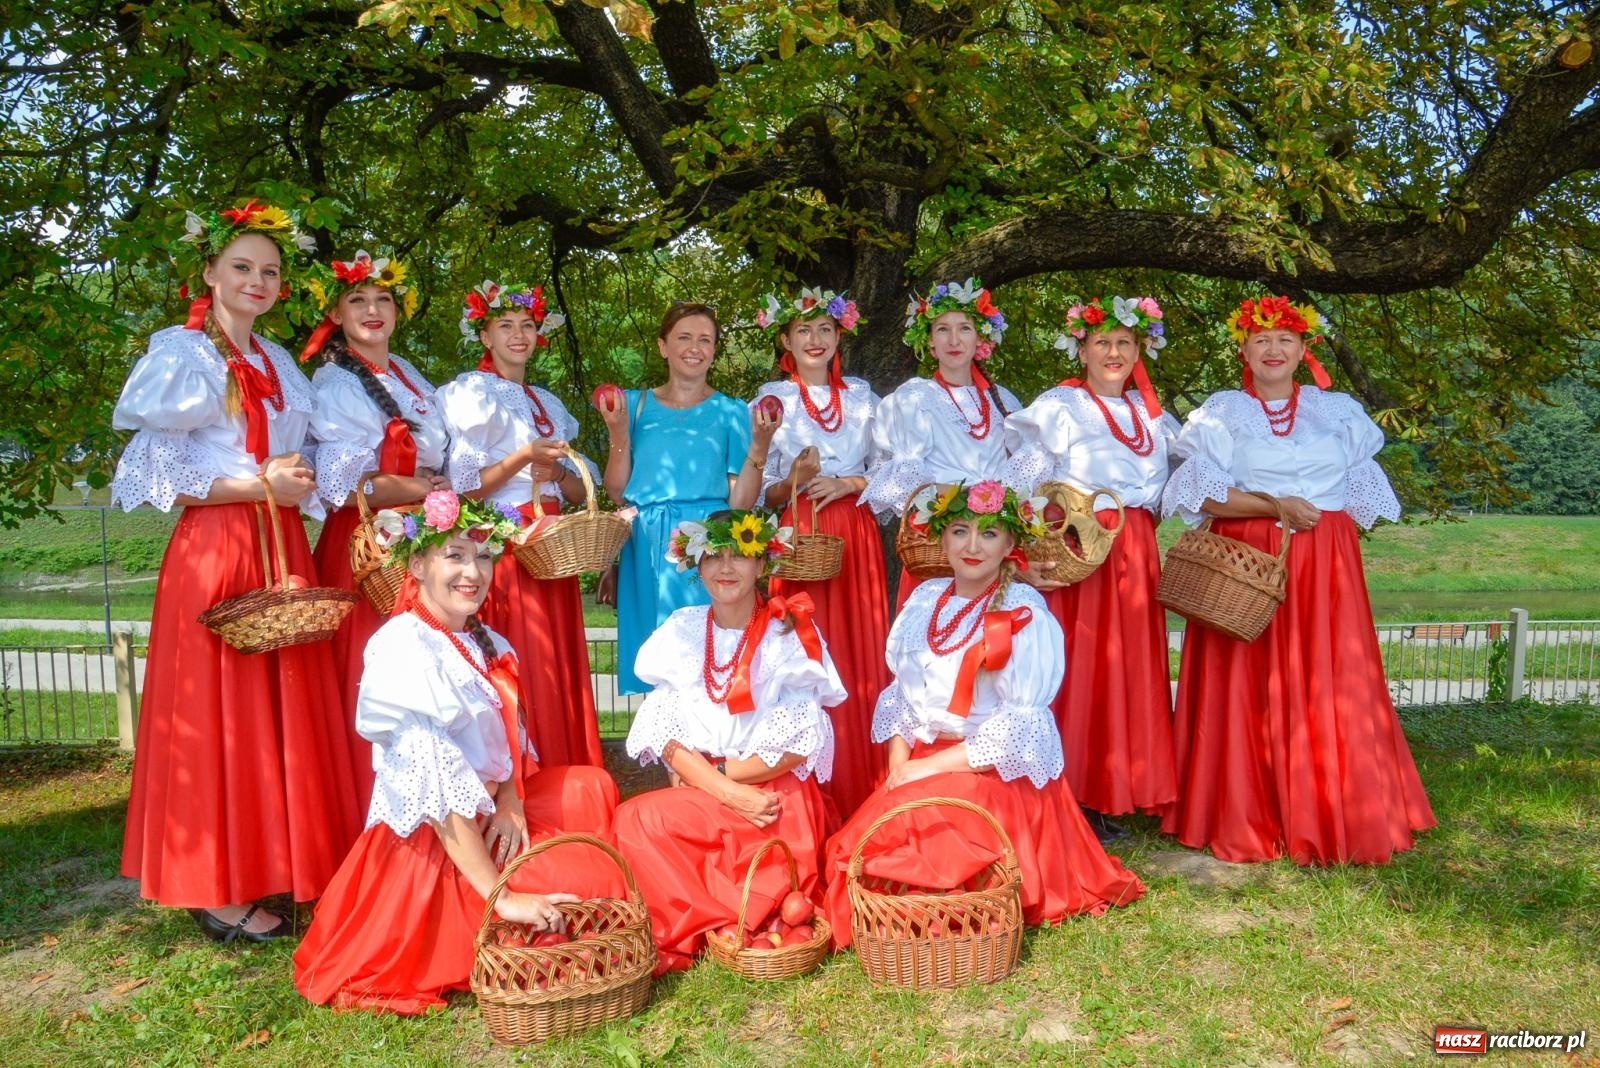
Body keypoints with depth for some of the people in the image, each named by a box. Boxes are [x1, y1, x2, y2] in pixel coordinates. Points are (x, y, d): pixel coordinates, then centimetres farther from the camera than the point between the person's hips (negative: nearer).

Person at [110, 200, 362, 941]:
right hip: (213, 551, -7)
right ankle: (215, 890, 7)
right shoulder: (180, 354, -3)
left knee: (288, 708, 7)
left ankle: (279, 865, 18)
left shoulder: (280, 365, 17)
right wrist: (261, 487, -16)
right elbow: (163, 476, -10)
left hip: (283, 549, 7)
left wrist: (300, 483, 0)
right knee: (218, 718, -2)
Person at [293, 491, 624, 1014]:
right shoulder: (405, 649, -22)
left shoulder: (480, 641, 5)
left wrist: (510, 804, -12)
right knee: (597, 880, -10)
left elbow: (507, 737, 9)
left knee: (593, 788, 14)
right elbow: (436, 793, -28)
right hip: (432, 844, -9)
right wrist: (499, 897, -31)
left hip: (487, 813, 9)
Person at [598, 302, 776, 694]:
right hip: (646, 550, 1)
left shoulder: (731, 412, 6)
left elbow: (740, 501, 0)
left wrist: (759, 446, -11)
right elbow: (617, 492, 5)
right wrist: (618, 433, -6)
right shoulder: (635, 405, 10)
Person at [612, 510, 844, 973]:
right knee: (636, 819, -25)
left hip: (775, 794, -4)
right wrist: (729, 794, -16)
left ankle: (691, 924, -3)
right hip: (696, 791, 4)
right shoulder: (682, 632, 5)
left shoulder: (789, 635, -2)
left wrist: (708, 774, -9)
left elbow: (797, 746, -8)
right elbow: (664, 734, -3)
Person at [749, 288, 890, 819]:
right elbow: (757, 494, 2)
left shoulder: (863, 397, 12)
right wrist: (793, 481, -17)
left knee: (861, 659, 1)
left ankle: (860, 790, 12)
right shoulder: (771, 400, 4)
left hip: (857, 539, 3)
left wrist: (847, 483, -6)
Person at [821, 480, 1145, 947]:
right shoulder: (925, 600, 8)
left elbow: (1020, 726, -14)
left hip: (999, 772, -5)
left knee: (916, 840, -25)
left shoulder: (1024, 614, -9)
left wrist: (934, 765, -17)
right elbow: (900, 694, 12)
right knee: (863, 842, -15)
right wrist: (899, 761, -4)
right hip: (920, 764, 5)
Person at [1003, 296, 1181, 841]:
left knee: (1128, 673, 7)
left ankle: (1104, 798, 16)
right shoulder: (1058, 407, -2)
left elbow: (1159, 488, 21)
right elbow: (1026, 489, -7)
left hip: (1136, 556, 6)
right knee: (1075, 674, -5)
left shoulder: (1151, 413, 16)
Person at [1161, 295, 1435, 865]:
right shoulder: (1221, 412, 5)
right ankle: (1246, 819, 5)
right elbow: (1200, 492, -7)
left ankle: (1334, 818, 9)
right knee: (1247, 692, -3)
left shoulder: (1336, 411, 13)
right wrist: (1274, 506, -15)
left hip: (1325, 566, 2)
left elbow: (1360, 492, 14)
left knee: (1330, 691, -1)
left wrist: (1333, 540, 1)